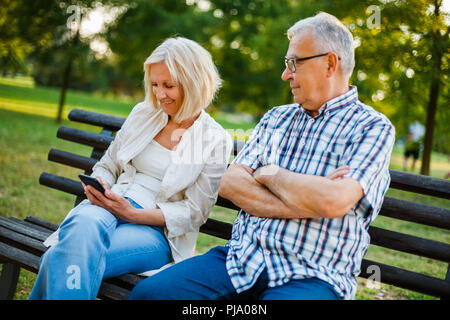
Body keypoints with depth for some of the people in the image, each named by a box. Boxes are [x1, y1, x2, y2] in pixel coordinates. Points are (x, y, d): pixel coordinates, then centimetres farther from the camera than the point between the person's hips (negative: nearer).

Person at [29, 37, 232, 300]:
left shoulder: (216, 140, 1)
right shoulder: (143, 114, 14)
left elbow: (194, 213, -4)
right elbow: (107, 166, 20)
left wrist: (133, 214, -16)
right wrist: (99, 184, -6)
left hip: (157, 231, -3)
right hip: (108, 208, 4)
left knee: (61, 260, -32)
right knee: (84, 223, -37)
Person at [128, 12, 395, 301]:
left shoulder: (373, 127, 0)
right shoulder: (275, 119, 18)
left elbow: (334, 202, -18)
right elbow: (229, 183, 5)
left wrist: (270, 174, -2)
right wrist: (305, 203, -9)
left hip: (311, 277, -5)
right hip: (241, 257, 6)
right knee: (146, 292, -15)